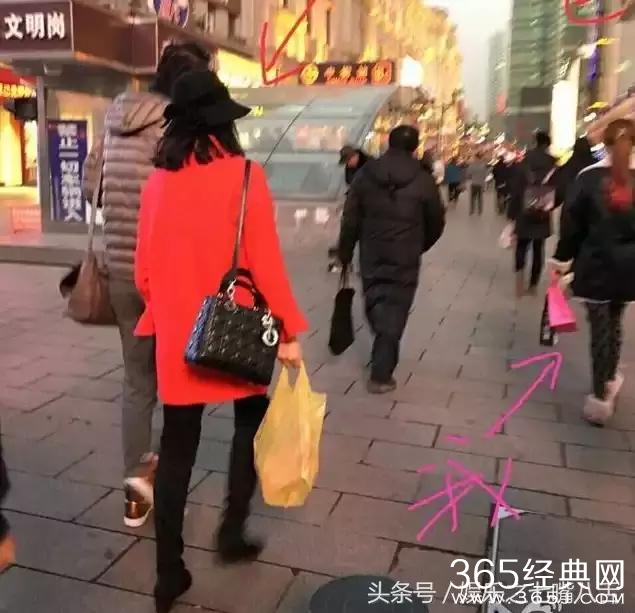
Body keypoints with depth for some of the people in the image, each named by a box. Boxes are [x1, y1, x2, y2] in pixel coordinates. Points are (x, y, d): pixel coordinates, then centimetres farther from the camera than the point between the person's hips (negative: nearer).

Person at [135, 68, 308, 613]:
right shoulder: (244, 176, -10)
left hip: (177, 336, 4)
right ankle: (232, 530, 26)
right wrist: (289, 330, -5)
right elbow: (265, 262, -12)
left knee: (177, 445, 13)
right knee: (251, 421, 23)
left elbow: (145, 267, 6)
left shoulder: (158, 181, 1)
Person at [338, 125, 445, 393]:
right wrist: (419, 246, 22)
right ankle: (381, 374, 3)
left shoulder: (365, 175, 1)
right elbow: (436, 222, 4)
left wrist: (344, 254, 9)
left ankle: (382, 359, 33)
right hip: (404, 260, -2)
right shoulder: (423, 181, -4)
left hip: (371, 257, 2)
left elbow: (350, 220, 0)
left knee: (375, 306, 19)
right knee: (394, 314, 2)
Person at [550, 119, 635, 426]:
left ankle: (601, 396, 4)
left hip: (596, 265, -2)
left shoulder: (589, 177, -7)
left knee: (600, 327, 2)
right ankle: (610, 379, 34)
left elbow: (571, 223, -5)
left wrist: (562, 259, 2)